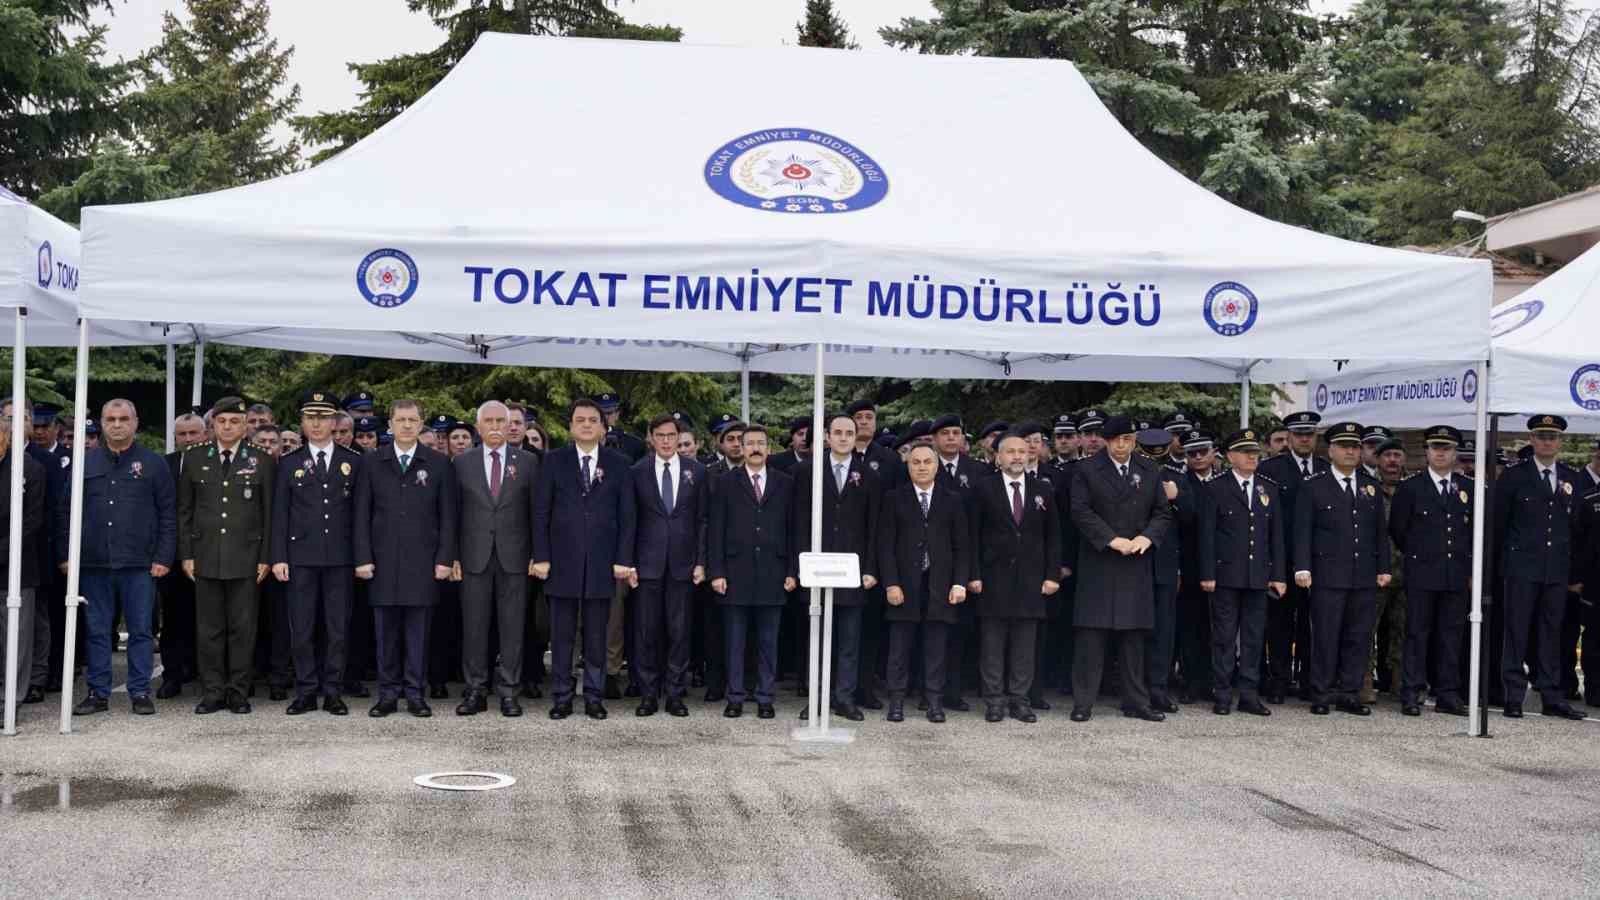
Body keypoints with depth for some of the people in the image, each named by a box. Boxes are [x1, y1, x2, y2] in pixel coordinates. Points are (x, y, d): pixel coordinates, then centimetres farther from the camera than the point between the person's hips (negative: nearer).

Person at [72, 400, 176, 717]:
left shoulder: (153, 464, 3)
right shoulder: (86, 462, 9)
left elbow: (168, 514, 2)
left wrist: (164, 557, -5)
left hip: (139, 563, -2)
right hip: (94, 561, 2)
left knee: (141, 630, 2)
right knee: (97, 631, 7)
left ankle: (140, 692, 8)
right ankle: (98, 693, 14)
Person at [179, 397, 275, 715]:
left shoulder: (261, 460, 4)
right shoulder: (194, 458, 8)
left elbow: (268, 513, 4)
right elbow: (185, 510, 10)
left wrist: (265, 557, -1)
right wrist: (186, 554, 3)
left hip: (245, 558, -1)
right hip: (206, 557, 1)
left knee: (242, 628, 1)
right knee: (208, 629, 4)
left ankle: (238, 693, 9)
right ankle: (212, 692, 12)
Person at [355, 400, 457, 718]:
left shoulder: (439, 464, 5)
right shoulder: (371, 464, 7)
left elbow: (447, 516, 3)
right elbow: (362, 515, 6)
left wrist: (445, 559, -4)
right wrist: (362, 558, -2)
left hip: (423, 561, -1)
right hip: (383, 561, 1)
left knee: (418, 630, 2)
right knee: (386, 631, 4)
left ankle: (415, 694, 9)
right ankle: (388, 694, 12)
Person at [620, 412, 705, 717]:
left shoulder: (696, 471, 6)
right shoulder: (637, 472, 3)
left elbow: (702, 519, 6)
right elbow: (629, 520, 3)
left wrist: (701, 561, 0)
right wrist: (627, 562, -3)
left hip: (682, 562, 1)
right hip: (647, 562, -1)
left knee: (679, 631, 3)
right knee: (646, 630, 1)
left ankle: (675, 694, 11)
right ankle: (648, 694, 9)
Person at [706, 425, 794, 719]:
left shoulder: (785, 484, 9)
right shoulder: (726, 482, 5)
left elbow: (793, 529, 7)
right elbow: (715, 530, 1)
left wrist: (792, 571, 0)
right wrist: (716, 571, -6)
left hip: (772, 573, 1)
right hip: (736, 573, -1)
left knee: (768, 641, 5)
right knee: (734, 640, 3)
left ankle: (765, 699, 12)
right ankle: (735, 698, 11)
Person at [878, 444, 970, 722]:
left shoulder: (953, 500, 8)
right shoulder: (894, 499, 5)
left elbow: (962, 545, 7)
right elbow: (885, 545, 0)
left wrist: (960, 583, -3)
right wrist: (891, 583, -8)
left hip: (940, 585, 1)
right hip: (904, 584, -1)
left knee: (937, 646, 2)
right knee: (900, 645, 2)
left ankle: (934, 700, 10)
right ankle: (897, 700, 10)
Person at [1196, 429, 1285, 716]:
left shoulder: (1270, 489, 11)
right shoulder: (1214, 488, -1)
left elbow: (1277, 535, 10)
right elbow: (1205, 534, -4)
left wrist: (1279, 575, 5)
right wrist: (1207, 574, -10)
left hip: (1259, 575, 4)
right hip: (1226, 574, -4)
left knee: (1254, 636, 6)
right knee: (1224, 636, 1)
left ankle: (1249, 695, 12)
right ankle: (1221, 695, 6)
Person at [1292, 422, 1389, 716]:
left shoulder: (1371, 486, 15)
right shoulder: (1313, 487, 2)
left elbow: (1381, 531, 15)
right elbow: (1302, 531, -2)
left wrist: (1383, 568, 8)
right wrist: (1302, 567, -11)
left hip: (1365, 578, 4)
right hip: (1328, 576, -4)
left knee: (1359, 637, 4)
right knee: (1326, 637, -3)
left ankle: (1348, 694, 12)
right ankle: (1321, 695, 5)